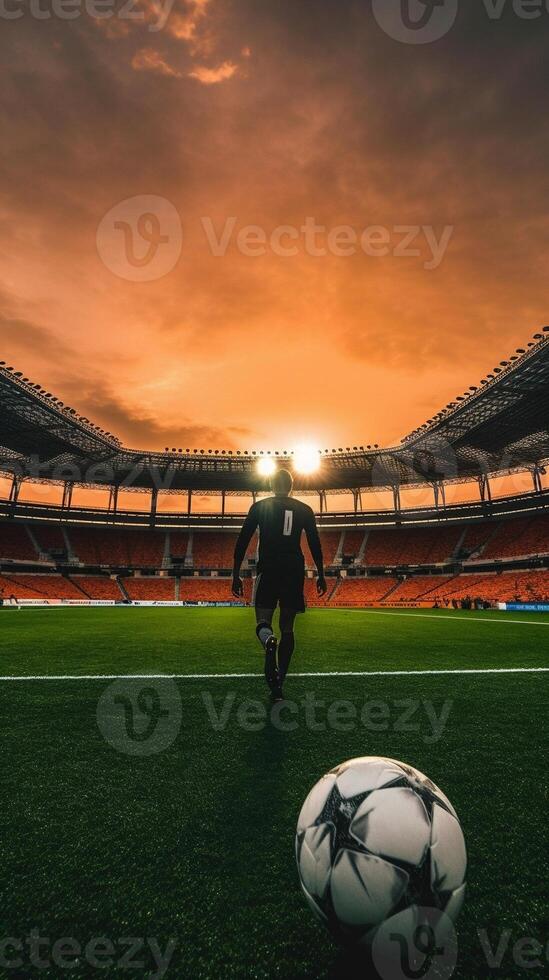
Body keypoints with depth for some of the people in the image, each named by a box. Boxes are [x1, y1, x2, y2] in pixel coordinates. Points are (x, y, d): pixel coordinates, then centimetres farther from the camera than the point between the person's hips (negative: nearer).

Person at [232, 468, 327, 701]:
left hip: (268, 570, -2)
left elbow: (242, 542, 1)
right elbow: (315, 545, 7)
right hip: (294, 571, 2)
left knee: (263, 622, 6)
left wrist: (236, 575, 5)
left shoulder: (259, 507, 5)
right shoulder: (304, 510, 9)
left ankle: (269, 642, -32)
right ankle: (278, 685, 10)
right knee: (287, 627, 10)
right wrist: (321, 575, 15)